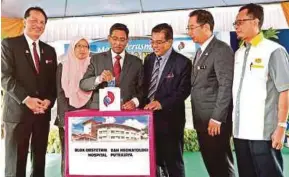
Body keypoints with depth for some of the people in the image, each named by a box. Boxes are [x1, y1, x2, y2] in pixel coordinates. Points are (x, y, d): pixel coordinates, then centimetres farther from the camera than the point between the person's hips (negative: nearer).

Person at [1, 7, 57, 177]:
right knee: (15, 162, 3)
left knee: (39, 161, 10)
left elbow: (54, 80, 12)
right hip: (18, 111, -4)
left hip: (43, 112, 4)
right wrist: (26, 99, -17)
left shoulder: (50, 50, 15)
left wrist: (49, 100, -5)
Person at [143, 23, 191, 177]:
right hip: (148, 116, 6)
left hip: (169, 119, -6)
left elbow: (183, 91, -14)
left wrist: (161, 103, -23)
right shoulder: (149, 59, 10)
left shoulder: (182, 62, -8)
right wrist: (142, 103, -3)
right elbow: (144, 85, 13)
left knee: (173, 162, 9)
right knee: (153, 160, 17)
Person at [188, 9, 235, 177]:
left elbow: (226, 86, -17)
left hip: (215, 121, -8)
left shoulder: (222, 49, -10)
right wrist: (198, 119, 12)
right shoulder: (200, 51, 17)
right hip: (202, 120, 8)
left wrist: (216, 119, -18)